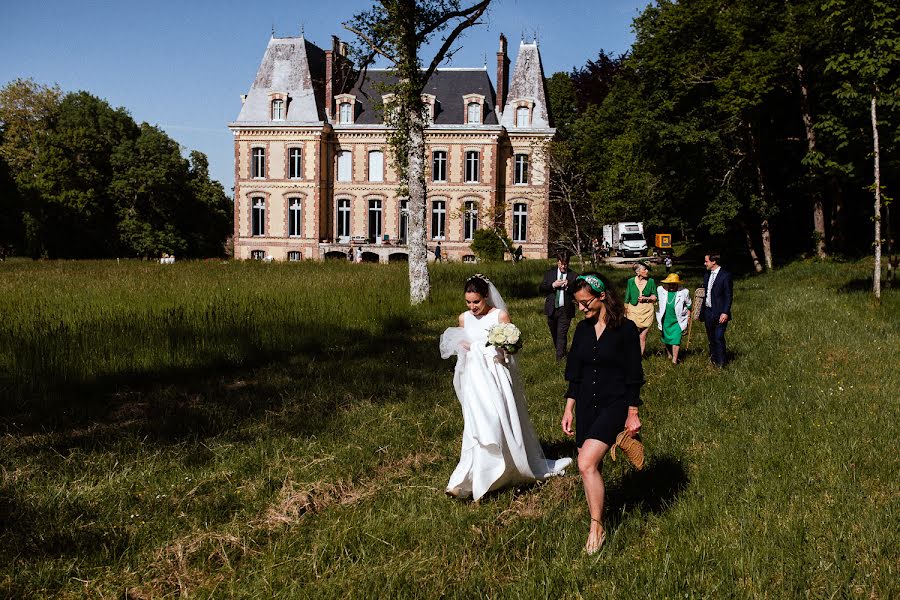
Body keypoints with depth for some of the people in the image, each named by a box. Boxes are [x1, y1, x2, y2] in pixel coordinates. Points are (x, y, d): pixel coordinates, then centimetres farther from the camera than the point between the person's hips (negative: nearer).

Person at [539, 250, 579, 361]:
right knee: (554, 333, 15)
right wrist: (553, 285, -15)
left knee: (562, 334, -8)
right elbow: (541, 289, 0)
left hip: (565, 310, -3)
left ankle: (560, 357, -5)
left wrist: (568, 286, -21)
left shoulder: (574, 275, -2)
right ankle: (559, 351, 35)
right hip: (551, 309, 3)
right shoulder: (549, 273, 6)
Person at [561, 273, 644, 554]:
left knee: (587, 464, -18)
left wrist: (633, 414, -5)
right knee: (592, 467, 8)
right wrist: (569, 409, 10)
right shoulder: (583, 329, 8)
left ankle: (597, 528, -7)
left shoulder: (626, 328, -8)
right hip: (586, 405, 6)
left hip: (614, 404, -6)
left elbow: (634, 375, -5)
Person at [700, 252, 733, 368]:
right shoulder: (706, 275, 13)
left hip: (719, 313, -7)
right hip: (707, 311, 7)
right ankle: (712, 360, 20)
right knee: (711, 338, 11)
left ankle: (720, 363, -1)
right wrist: (701, 310, 13)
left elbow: (729, 296, -11)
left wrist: (725, 313, -18)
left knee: (719, 338, -8)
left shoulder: (725, 275, -9)